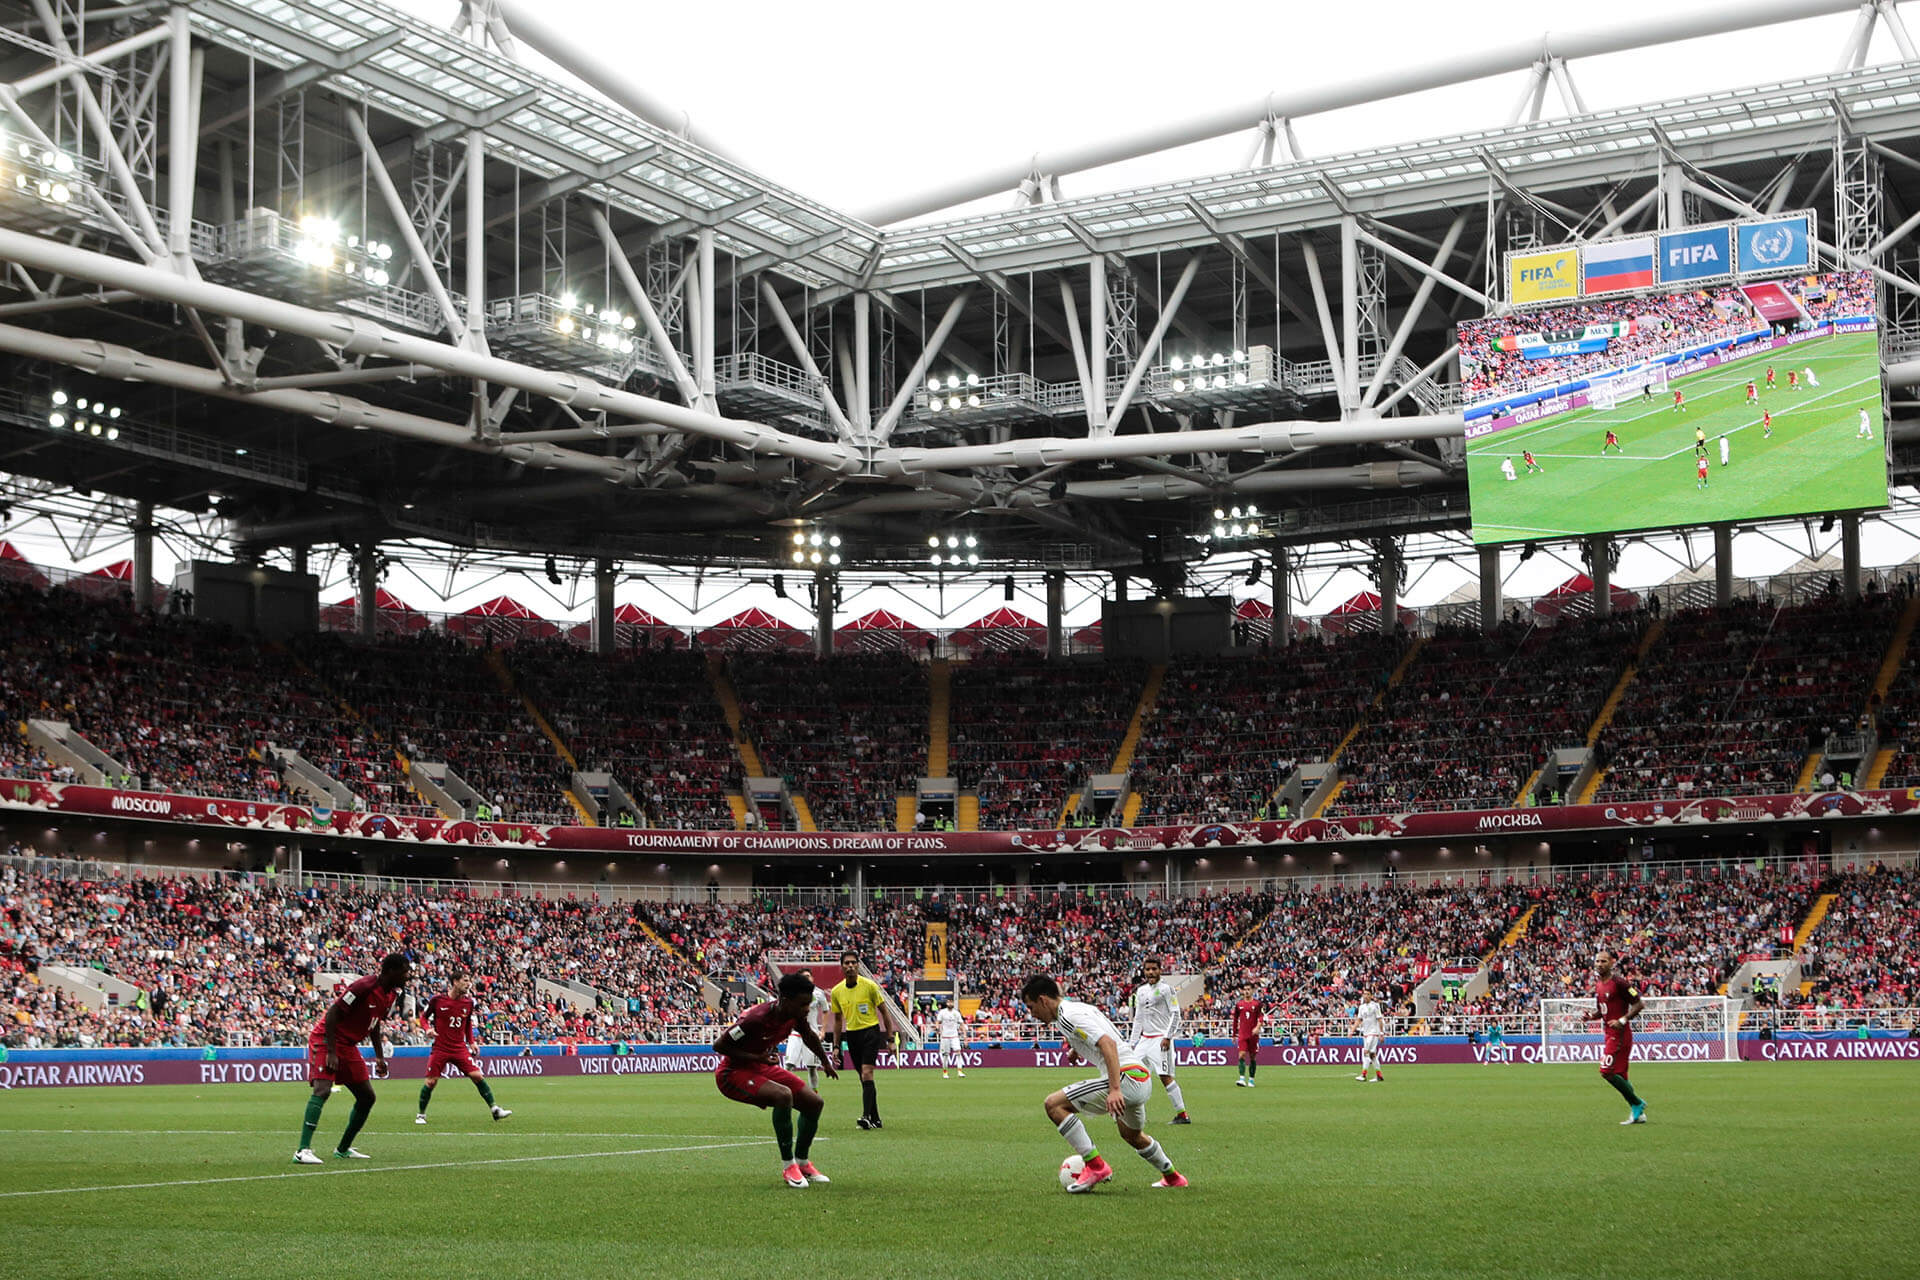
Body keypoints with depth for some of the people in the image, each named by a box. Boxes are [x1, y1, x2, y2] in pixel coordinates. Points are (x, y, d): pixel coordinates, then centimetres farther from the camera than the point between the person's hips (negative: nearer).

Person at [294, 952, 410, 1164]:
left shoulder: (390, 994, 6)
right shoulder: (363, 987, -22)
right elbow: (332, 1014, -23)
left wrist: (380, 1057, 16)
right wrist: (331, 1052, -25)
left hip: (348, 1046, 9)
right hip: (325, 1039, -9)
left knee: (367, 1097, 9)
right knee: (322, 1089, -25)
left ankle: (343, 1149, 21)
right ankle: (303, 1151, -32)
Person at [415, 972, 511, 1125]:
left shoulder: (469, 1002, 5)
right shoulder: (437, 1000, -6)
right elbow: (423, 1016, 5)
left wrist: (472, 1042, 8)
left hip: (460, 1049, 3)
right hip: (440, 1048, -3)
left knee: (477, 1076, -7)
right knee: (431, 1082, -5)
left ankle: (495, 1109, -1)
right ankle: (421, 1115, 15)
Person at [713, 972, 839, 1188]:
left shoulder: (794, 1014, -9)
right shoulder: (756, 1019, -33)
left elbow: (809, 1036, 16)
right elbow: (718, 1045, -24)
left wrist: (825, 1062, 27)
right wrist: (755, 1057, -30)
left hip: (763, 1067, 8)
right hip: (732, 1073, -8)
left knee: (814, 1103, 2)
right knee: (783, 1095, -34)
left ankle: (802, 1162, 23)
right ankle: (788, 1165, -19)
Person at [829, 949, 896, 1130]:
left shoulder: (869, 985, -8)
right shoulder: (837, 991, 4)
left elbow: (884, 1012, -1)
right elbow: (838, 1020, 15)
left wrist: (890, 1038, -3)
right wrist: (836, 1046, 13)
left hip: (871, 1032, -5)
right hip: (851, 1035, 5)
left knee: (867, 1073, -19)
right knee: (864, 1078, 7)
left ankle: (867, 1116, -26)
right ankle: (875, 1119, 14)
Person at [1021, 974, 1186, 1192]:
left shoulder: (1069, 1016, -11)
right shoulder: (1079, 1008, 19)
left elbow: (1108, 1044, -24)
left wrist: (1114, 1089, -31)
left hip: (1127, 1077, -10)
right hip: (1144, 1078, 10)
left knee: (1054, 1104, -13)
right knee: (1132, 1135, 35)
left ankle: (1095, 1166, -12)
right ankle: (1172, 1178, 51)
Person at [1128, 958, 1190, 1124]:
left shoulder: (1166, 988, -5)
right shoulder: (1141, 990, 16)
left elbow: (1175, 1014, -9)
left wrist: (1168, 1037, -17)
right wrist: (1132, 1042, 16)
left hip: (1161, 1038, -7)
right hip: (1145, 1039, 7)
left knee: (1165, 1076, -13)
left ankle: (1182, 1114, -9)